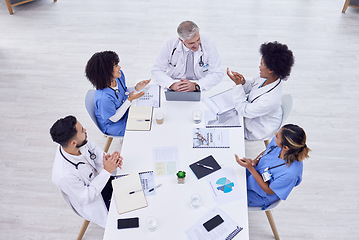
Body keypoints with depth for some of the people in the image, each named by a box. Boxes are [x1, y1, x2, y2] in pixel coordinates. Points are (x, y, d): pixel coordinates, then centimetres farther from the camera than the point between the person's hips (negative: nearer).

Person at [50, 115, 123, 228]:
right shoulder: (63, 175, -38)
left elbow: (93, 148, -1)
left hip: (101, 179, 6)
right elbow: (86, 197, -24)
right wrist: (107, 171, -30)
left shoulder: (81, 143, -22)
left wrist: (111, 159, -22)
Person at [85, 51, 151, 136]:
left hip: (125, 112, 7)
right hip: (112, 125, -7)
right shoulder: (104, 97, -38)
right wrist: (130, 100, -29)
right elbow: (114, 118, -24)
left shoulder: (119, 75, -14)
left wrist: (136, 88, -14)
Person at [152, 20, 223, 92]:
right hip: (175, 91, 2)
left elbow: (217, 74, -10)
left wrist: (196, 86, -25)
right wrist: (172, 84, -24)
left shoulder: (208, 45, -11)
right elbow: (157, 71, -5)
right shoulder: (170, 45, -10)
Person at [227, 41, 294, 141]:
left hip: (256, 131, -8)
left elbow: (243, 111, -32)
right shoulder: (267, 79, -16)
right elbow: (251, 86, 4)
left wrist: (238, 84, -34)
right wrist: (243, 82, -21)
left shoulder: (270, 100, -42)